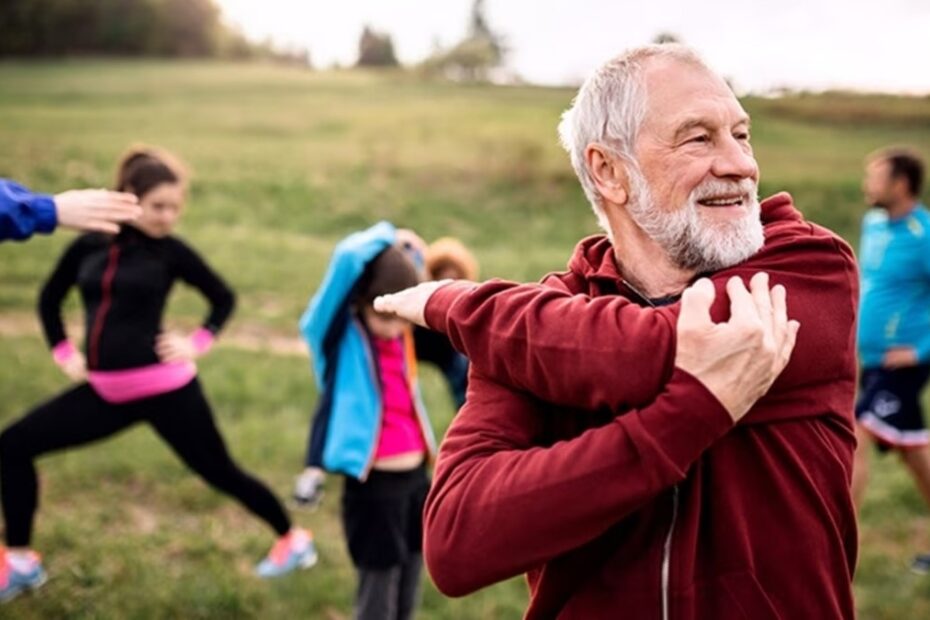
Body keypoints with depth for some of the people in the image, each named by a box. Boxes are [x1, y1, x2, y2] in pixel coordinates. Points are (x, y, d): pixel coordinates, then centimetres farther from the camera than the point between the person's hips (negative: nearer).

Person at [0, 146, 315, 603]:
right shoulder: (87, 246, 3)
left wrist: (198, 343, -4)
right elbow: (50, 299, 19)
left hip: (163, 388, -4)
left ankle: (293, 540, 26)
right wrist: (63, 352, 8)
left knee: (219, 471, 4)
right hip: (104, 390, 5)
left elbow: (223, 298, 8)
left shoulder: (171, 251, -6)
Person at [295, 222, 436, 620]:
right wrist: (387, 238, -9)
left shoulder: (405, 336, 3)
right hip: (372, 486, -6)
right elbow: (348, 258, -26)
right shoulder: (340, 335, -12)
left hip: (416, 478, 6)